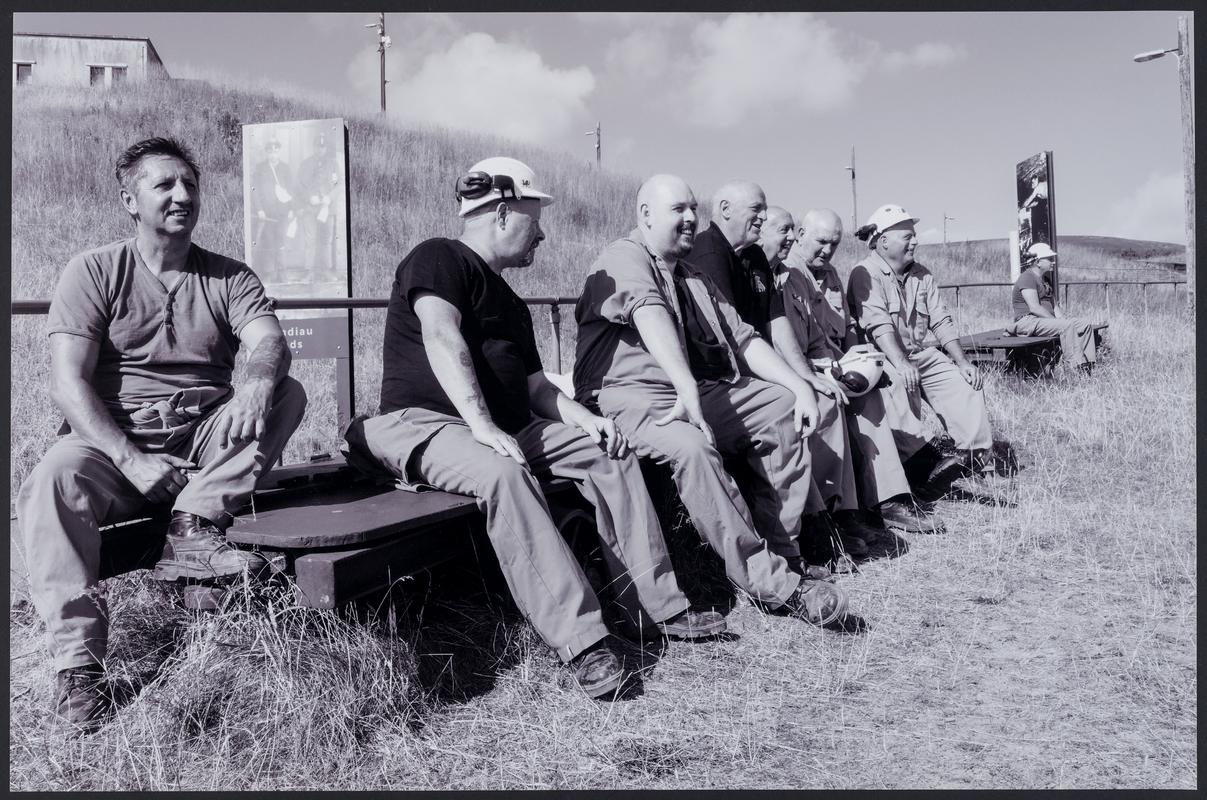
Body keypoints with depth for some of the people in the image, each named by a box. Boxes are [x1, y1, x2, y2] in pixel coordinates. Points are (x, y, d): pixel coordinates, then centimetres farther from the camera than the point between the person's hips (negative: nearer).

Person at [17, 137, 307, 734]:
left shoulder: (229, 277, 12)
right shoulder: (93, 272, 5)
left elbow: (270, 342, -9)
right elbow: (68, 382, -7)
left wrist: (258, 382, -35)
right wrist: (132, 461, -22)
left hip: (206, 440, 2)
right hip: (115, 440, -2)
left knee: (288, 393, -20)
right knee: (51, 482, -32)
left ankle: (191, 529, -29)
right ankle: (77, 661, -30)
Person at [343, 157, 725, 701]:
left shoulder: (509, 303, 26)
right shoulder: (439, 259, -3)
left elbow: (534, 385, 22)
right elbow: (441, 337, -20)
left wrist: (585, 419, 2)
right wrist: (483, 426, -30)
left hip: (510, 428, 9)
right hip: (427, 422, -9)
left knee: (609, 453, -4)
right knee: (504, 473, -37)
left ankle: (660, 605, -3)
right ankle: (581, 643, -39)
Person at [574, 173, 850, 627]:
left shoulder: (693, 277, 24)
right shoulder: (624, 259, -4)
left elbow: (743, 338, 18)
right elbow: (649, 315, -24)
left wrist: (797, 384, 3)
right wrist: (686, 389, -42)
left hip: (700, 393, 8)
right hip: (632, 397, -8)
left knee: (784, 408, -8)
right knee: (690, 446, -35)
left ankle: (779, 549, -5)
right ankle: (766, 580, -29)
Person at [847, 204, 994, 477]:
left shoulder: (922, 275, 15)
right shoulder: (865, 274, -8)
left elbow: (940, 321, 12)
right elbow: (878, 323, -22)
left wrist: (963, 362, 0)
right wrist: (901, 363, -35)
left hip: (924, 354, 7)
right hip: (884, 356, -7)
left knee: (968, 383, -10)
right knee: (898, 385, -36)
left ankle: (977, 455, -2)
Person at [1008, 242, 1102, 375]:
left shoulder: (1044, 279, 22)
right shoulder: (1027, 278, -10)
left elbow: (1054, 305, 18)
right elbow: (1034, 307, -20)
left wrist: (1062, 318, -2)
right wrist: (1060, 322, -20)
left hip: (1046, 319, 10)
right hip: (1028, 321, -10)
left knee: (1086, 323, -4)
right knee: (1067, 326, -32)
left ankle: (1090, 366, -10)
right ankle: (1079, 367, -34)